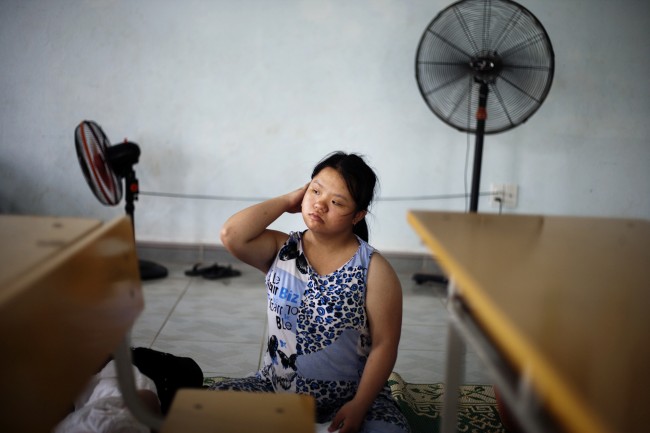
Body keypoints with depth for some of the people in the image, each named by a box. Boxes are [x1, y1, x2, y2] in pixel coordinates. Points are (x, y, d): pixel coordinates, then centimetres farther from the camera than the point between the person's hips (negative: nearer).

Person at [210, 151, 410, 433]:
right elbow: (231, 235, -19)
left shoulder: (374, 270, -9)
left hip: (349, 397, -2)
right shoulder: (281, 250, -1)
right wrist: (286, 201, -10)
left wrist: (359, 405, -18)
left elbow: (384, 345, -9)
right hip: (274, 388, 2)